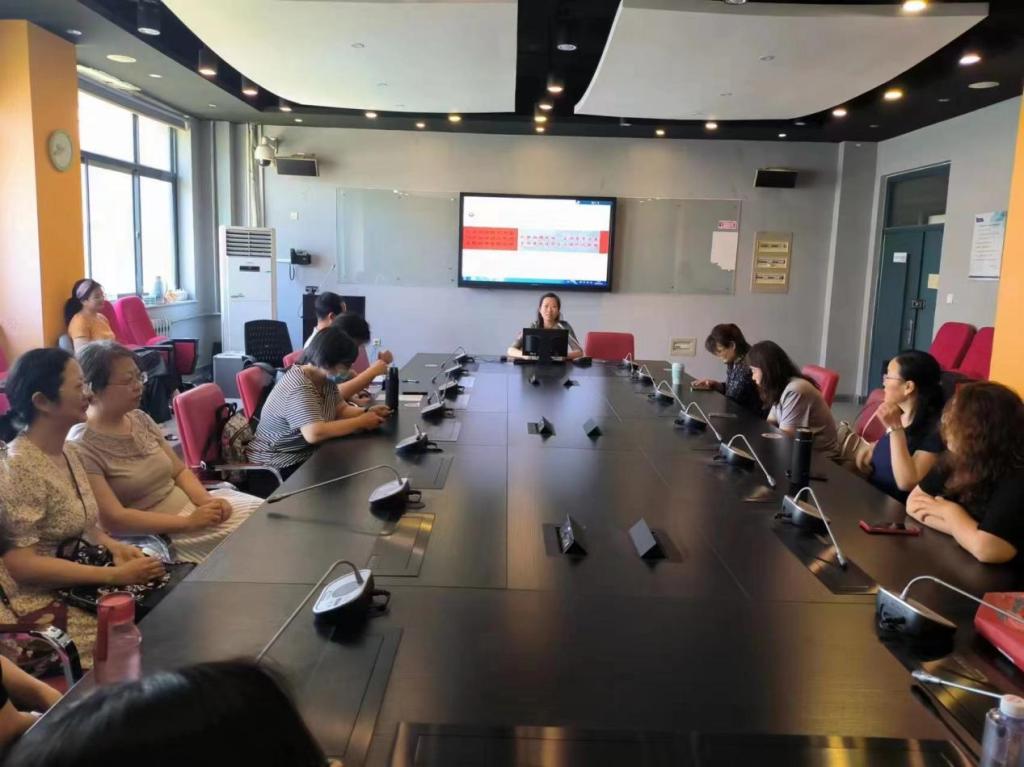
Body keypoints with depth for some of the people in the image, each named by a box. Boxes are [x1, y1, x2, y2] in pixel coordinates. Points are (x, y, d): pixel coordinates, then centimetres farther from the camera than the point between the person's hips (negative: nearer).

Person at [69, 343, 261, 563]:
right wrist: (189, 522, -21)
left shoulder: (140, 419, 8)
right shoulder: (82, 447, -15)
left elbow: (180, 471, 13)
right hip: (154, 537, -7)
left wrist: (206, 500, -8)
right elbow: (113, 519, -19)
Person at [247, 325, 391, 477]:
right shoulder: (299, 387, -27)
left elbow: (341, 410, 8)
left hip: (308, 453, 9)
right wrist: (361, 422, -29)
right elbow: (314, 433, -36)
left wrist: (367, 412, -12)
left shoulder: (326, 378, 1)